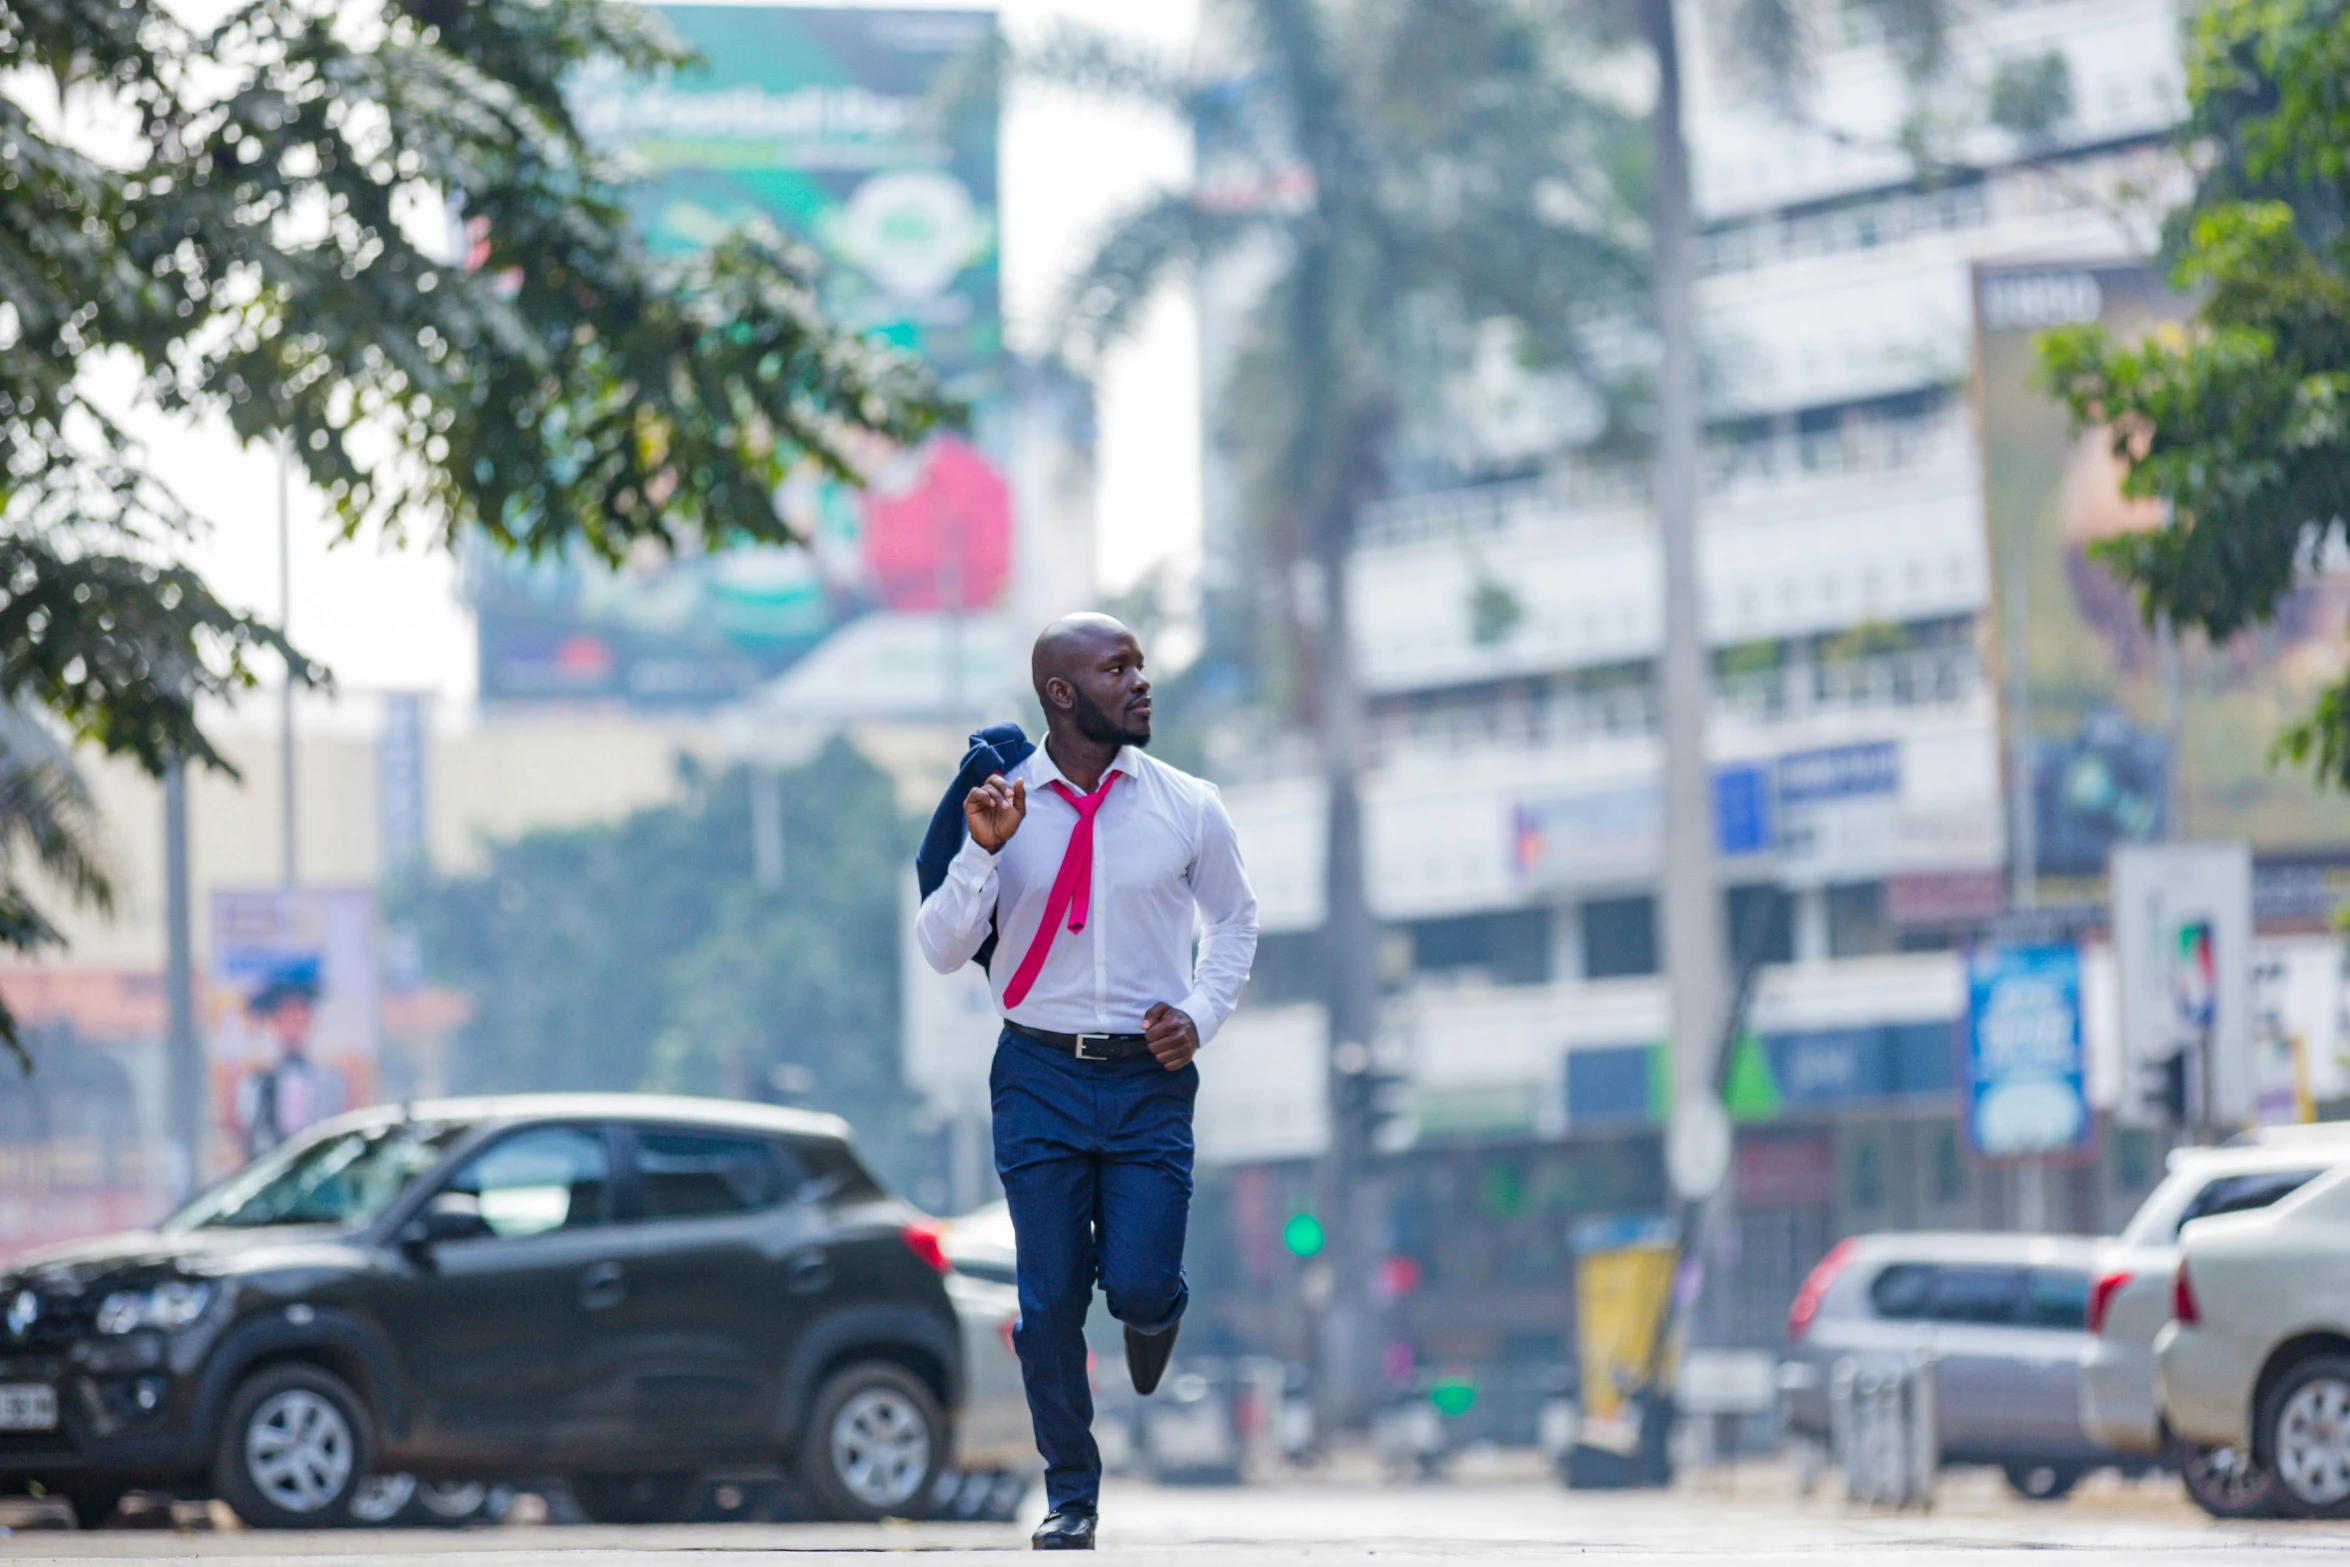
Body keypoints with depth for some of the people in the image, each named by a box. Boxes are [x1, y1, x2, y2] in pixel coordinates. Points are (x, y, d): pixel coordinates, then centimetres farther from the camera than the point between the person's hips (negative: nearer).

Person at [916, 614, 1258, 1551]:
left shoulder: (1187, 807, 0)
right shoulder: (1001, 805, -2)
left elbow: (1235, 920, 16)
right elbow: (940, 951, -2)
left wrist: (1200, 1014, 1)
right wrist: (983, 854, -17)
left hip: (1151, 1078, 0)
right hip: (1041, 1076, 0)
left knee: (1138, 1284, -11)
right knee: (1049, 1301, 1)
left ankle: (1154, 1309, 28)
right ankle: (1070, 1496, 17)